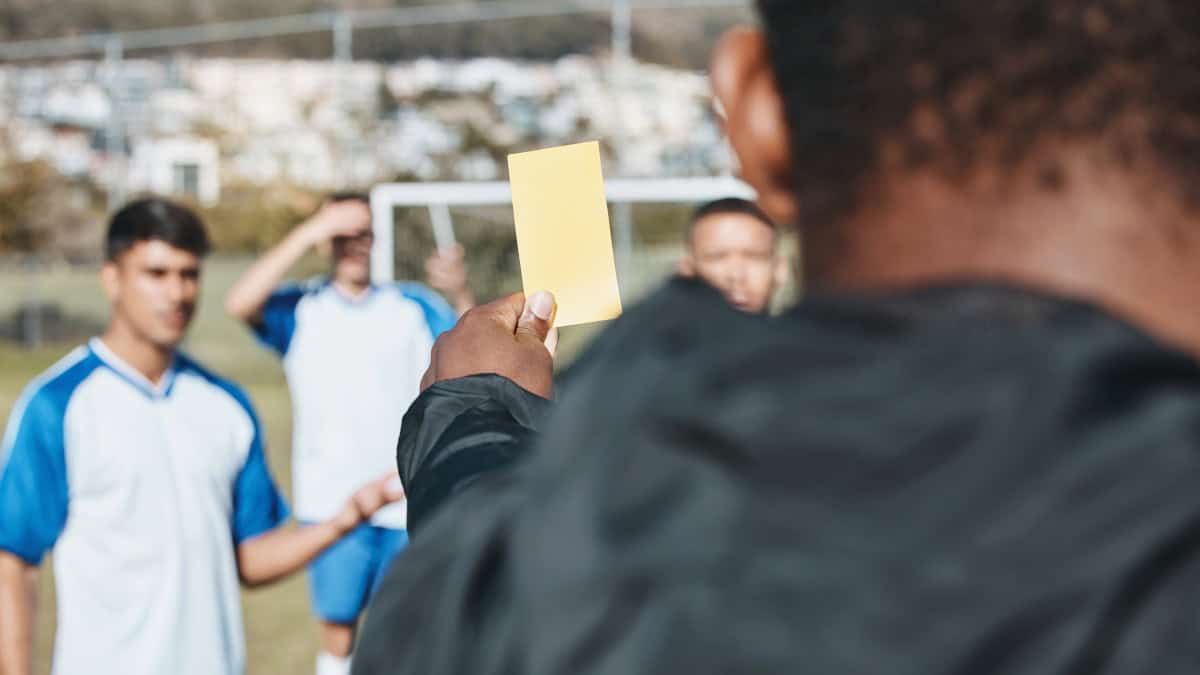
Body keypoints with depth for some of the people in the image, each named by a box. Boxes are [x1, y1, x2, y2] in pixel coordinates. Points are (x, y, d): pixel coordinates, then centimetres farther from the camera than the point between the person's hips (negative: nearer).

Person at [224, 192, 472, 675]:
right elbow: (240, 303, -18)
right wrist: (307, 234, -21)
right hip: (332, 504, -1)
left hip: (408, 503, 1)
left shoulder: (413, 307, 5)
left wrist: (461, 295, -23)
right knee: (337, 630, 5)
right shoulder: (300, 310, 1)